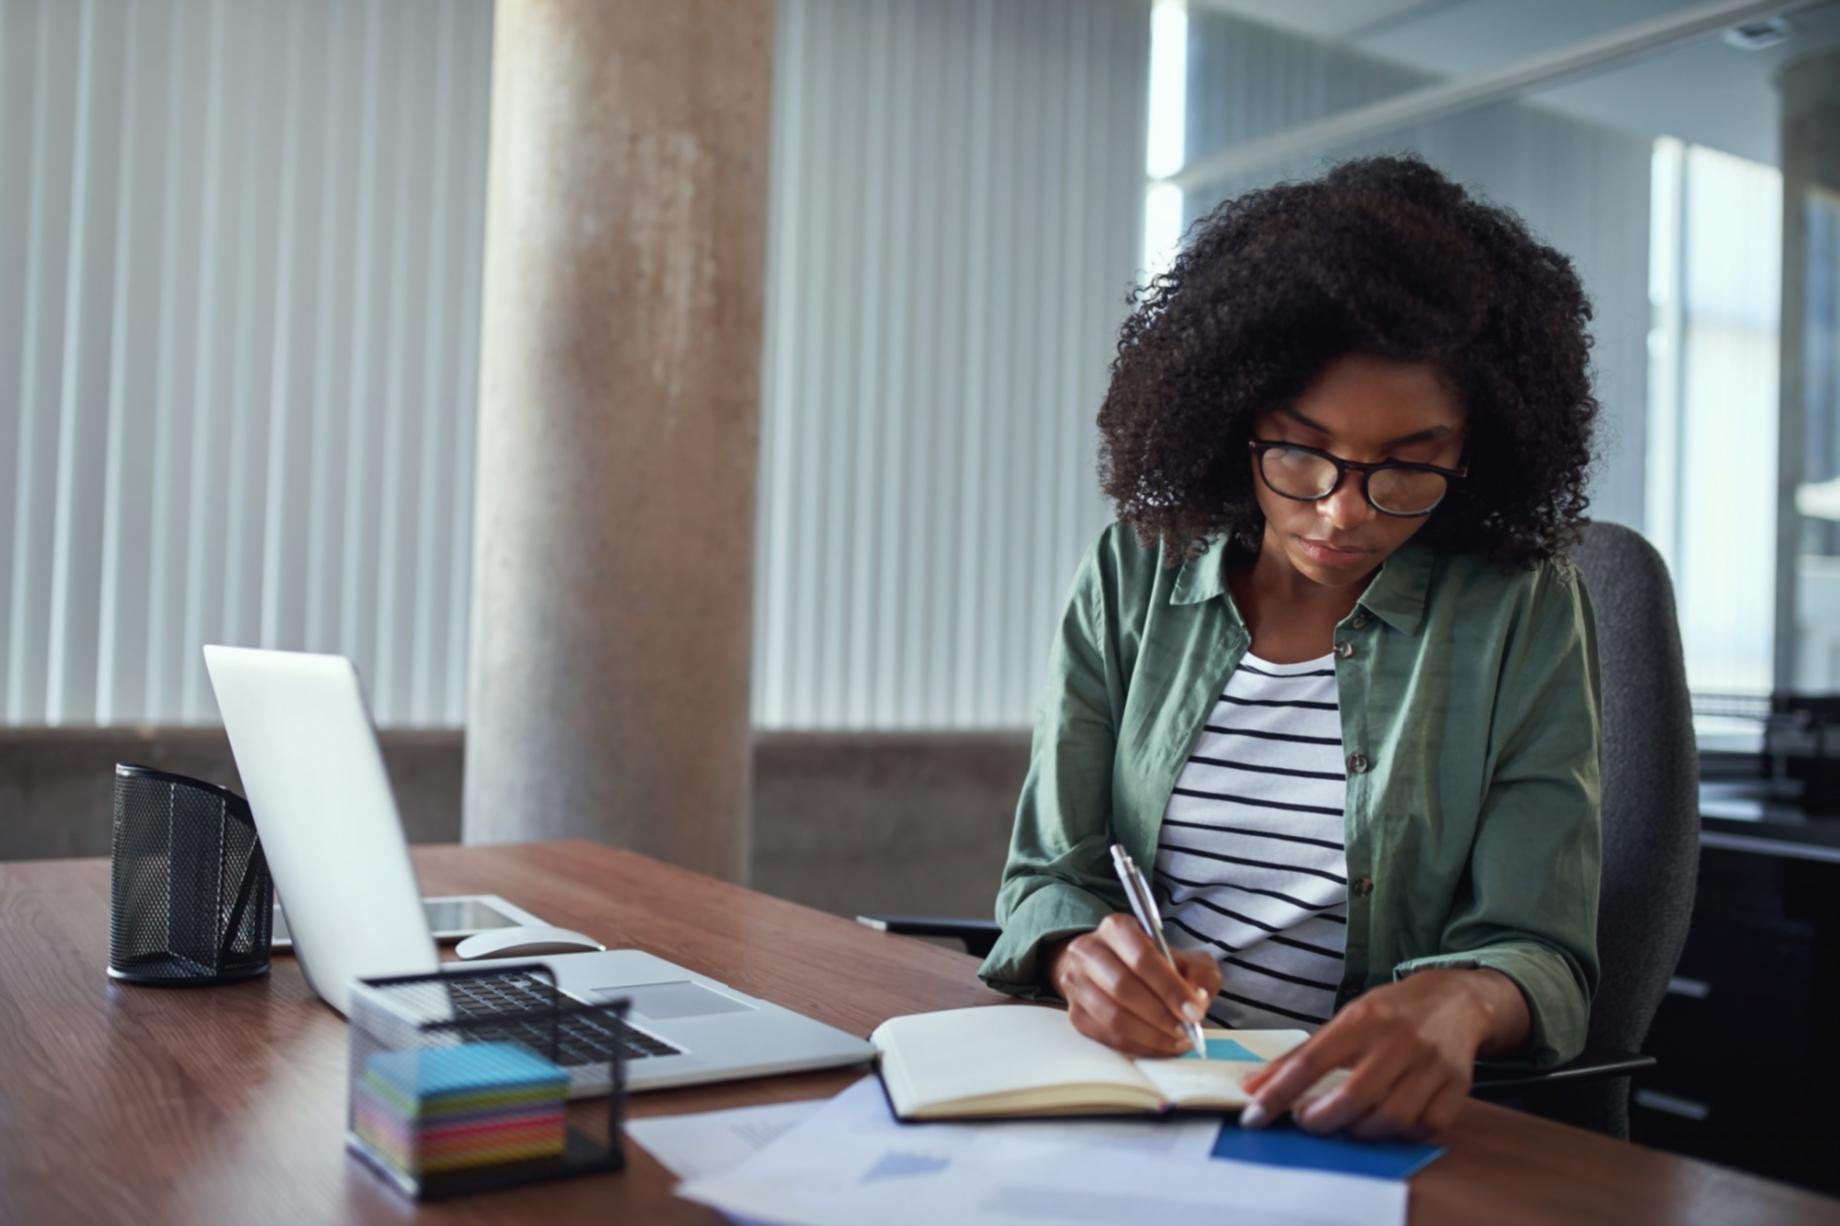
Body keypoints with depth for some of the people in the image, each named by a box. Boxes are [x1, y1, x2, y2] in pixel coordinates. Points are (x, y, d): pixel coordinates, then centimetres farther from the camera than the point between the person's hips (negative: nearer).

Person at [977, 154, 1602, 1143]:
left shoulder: (1521, 614, -3)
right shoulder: (1131, 580, 3)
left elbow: (1538, 956, -7)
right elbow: (1046, 877, 3)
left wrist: (1459, 1004, -30)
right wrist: (1081, 954, -20)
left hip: (1384, 1130, 0)